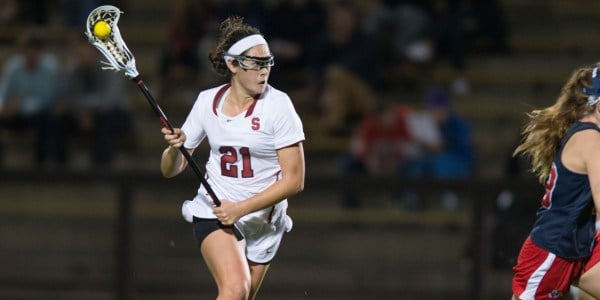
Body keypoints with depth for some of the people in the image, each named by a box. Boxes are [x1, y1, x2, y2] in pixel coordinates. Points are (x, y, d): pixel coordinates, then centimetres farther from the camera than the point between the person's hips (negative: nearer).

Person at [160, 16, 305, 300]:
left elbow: (294, 180, -14)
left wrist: (241, 208, -21)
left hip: (263, 221, 1)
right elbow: (170, 170, 5)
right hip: (214, 212, -1)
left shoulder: (277, 105, -11)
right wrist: (175, 148, -19)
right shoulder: (207, 101, -3)